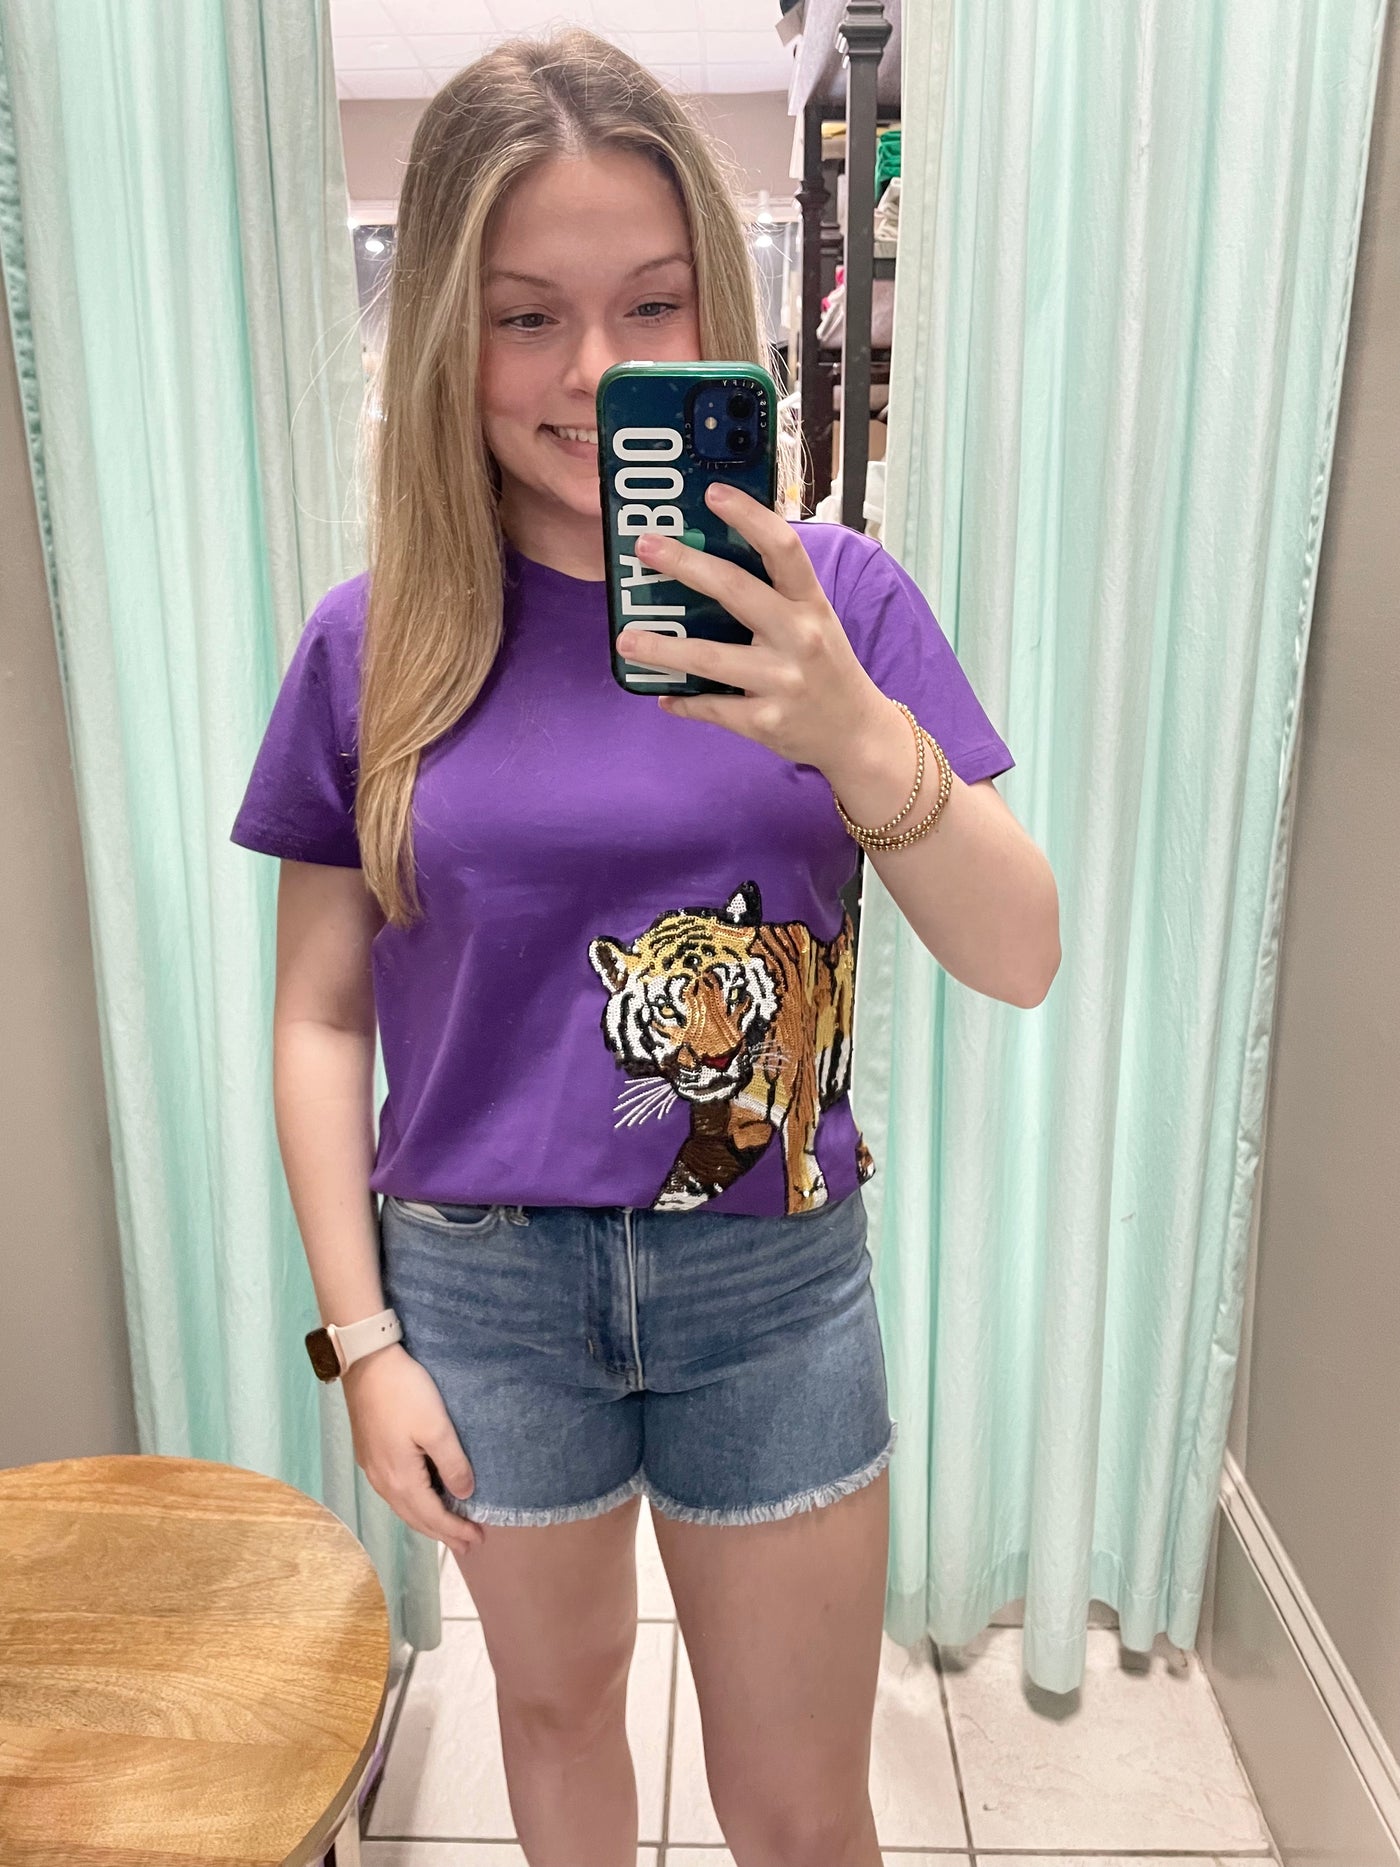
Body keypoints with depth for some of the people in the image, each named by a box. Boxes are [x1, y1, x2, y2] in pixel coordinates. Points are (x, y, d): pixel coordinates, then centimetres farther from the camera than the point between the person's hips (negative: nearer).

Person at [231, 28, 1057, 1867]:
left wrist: (860, 735, -31)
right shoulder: (371, 645, -7)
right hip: (484, 1281, 1)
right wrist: (364, 1338, -2)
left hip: (772, 1277, 0)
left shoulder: (830, 594, -8)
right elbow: (322, 1016, -1)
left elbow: (1020, 959, -13)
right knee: (556, 1696, 26)